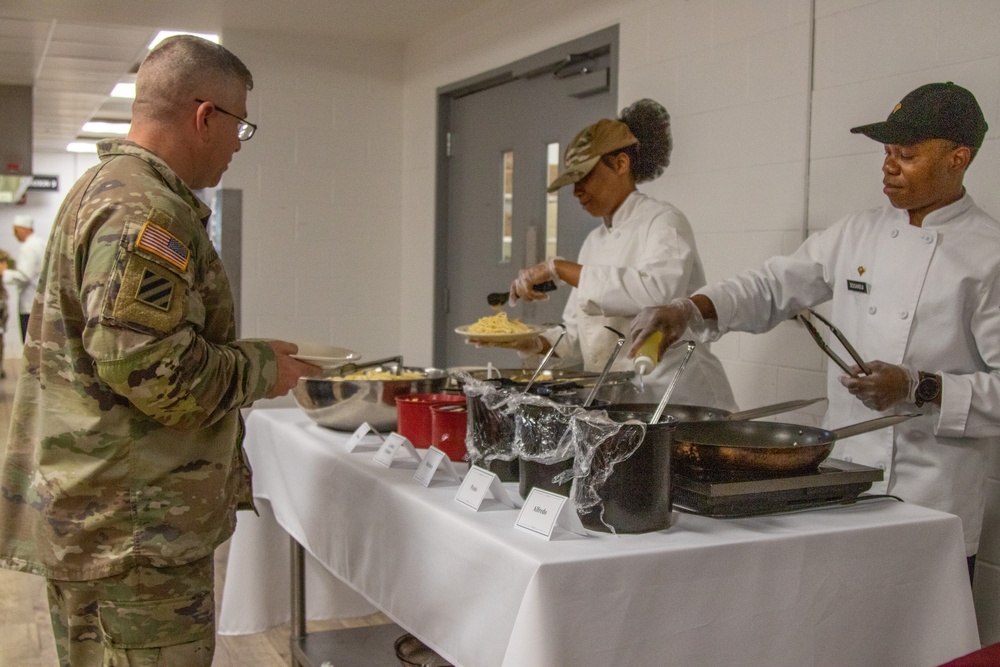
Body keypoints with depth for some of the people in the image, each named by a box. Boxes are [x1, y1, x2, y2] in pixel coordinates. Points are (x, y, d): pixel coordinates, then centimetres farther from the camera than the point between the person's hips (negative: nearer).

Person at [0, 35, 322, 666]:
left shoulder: (100, 188, 16)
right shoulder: (146, 210, -20)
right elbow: (151, 369, -26)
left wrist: (249, 356, 18)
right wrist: (259, 369, -10)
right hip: (133, 531, -11)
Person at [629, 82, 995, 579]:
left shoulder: (986, 255, -8)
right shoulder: (859, 233, 9)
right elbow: (773, 288, 8)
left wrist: (919, 389, -23)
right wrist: (689, 311, -8)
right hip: (840, 482, 5)